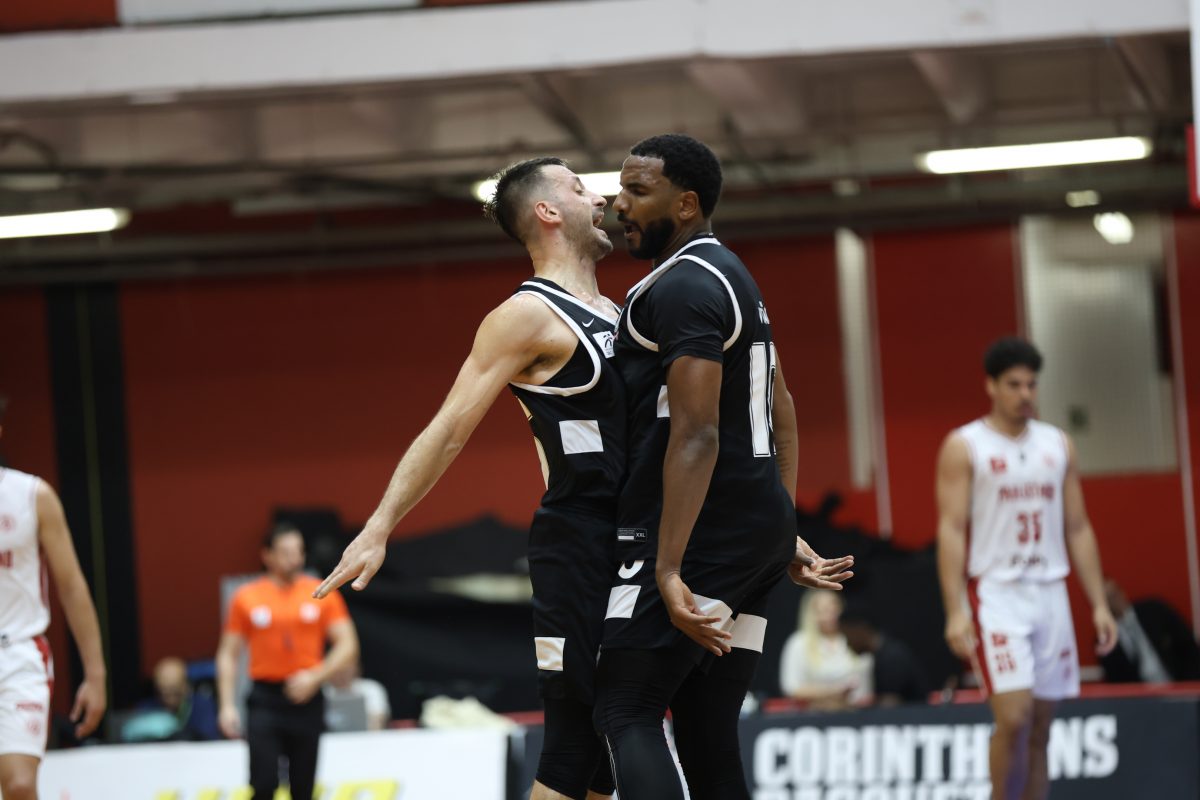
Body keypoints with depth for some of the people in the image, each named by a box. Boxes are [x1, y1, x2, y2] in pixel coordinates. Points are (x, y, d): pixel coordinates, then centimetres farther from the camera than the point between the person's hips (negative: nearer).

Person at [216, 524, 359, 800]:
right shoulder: (247, 598, 3)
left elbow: (348, 645, 2)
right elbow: (228, 655, 7)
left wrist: (315, 676, -13)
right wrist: (227, 705, -2)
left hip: (306, 699, 1)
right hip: (265, 701, -1)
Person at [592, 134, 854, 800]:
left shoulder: (682, 287, -12)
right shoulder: (731, 278, 20)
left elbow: (696, 435, -21)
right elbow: (782, 419, 25)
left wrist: (668, 571, -26)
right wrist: (784, 535, 26)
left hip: (701, 536, -10)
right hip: (758, 530, 10)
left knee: (625, 713, -11)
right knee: (707, 734, 8)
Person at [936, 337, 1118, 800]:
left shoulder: (1058, 446, 12)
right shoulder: (964, 447, -2)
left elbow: (1077, 529, 14)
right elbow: (951, 531, -8)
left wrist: (1099, 604, 8)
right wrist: (955, 611, -17)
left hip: (1050, 592, 5)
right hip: (995, 592, -5)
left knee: (1040, 729, 5)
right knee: (1013, 718, -16)